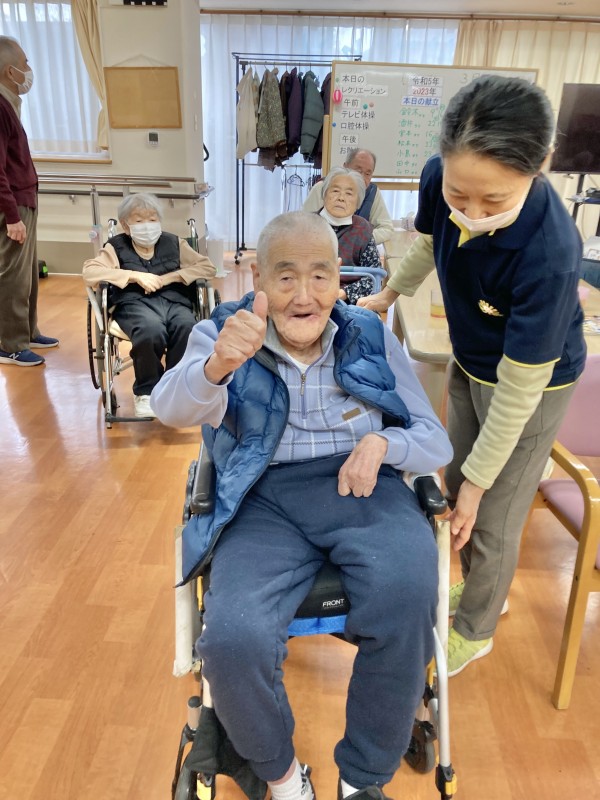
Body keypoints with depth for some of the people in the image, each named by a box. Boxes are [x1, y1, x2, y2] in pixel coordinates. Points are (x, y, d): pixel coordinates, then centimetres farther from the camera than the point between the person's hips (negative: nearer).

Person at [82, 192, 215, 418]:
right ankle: (146, 391, -12)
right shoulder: (117, 247, 15)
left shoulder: (174, 243, 20)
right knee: (151, 331, -38)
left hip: (174, 301, 2)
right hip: (135, 303, -2)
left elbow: (208, 267, 13)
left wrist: (170, 277, -2)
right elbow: (89, 271, 0)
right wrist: (135, 276, -8)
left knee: (188, 329, -35)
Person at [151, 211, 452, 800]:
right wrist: (218, 365, -39)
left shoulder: (370, 338, 10)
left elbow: (436, 442, 11)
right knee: (233, 641, -26)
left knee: (408, 594, -30)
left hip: (363, 489, 2)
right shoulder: (224, 335, 5)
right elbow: (172, 408, -16)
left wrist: (382, 443, -12)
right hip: (264, 500, 0)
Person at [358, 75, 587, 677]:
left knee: (492, 520, 7)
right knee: (456, 484, 21)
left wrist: (477, 484, -18)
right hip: (469, 362, 6)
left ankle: (476, 630, 37)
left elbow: (518, 389, -28)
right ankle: (478, 587, 49)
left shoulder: (547, 254, -39)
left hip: (533, 381, -6)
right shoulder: (439, 179, -23)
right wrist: (389, 294, 19)